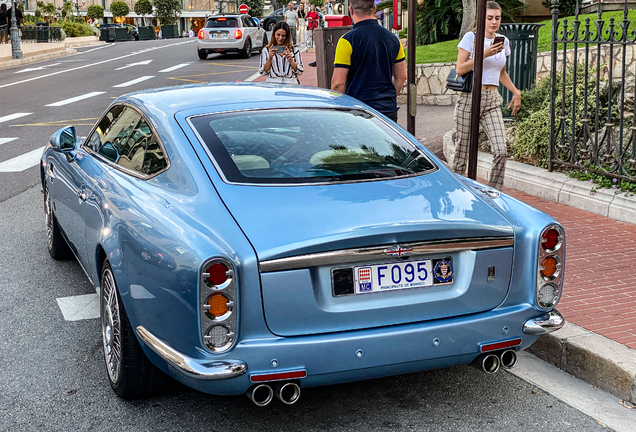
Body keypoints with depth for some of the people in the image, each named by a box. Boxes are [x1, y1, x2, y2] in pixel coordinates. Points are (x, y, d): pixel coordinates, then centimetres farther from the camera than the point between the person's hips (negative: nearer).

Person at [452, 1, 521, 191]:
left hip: (492, 100, 4)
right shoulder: (471, 37, -3)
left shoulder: (503, 41, 12)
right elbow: (460, 69, -9)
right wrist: (484, 54, -17)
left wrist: (516, 92, 14)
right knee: (463, 151, 2)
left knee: (501, 151, -10)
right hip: (470, 98, -4)